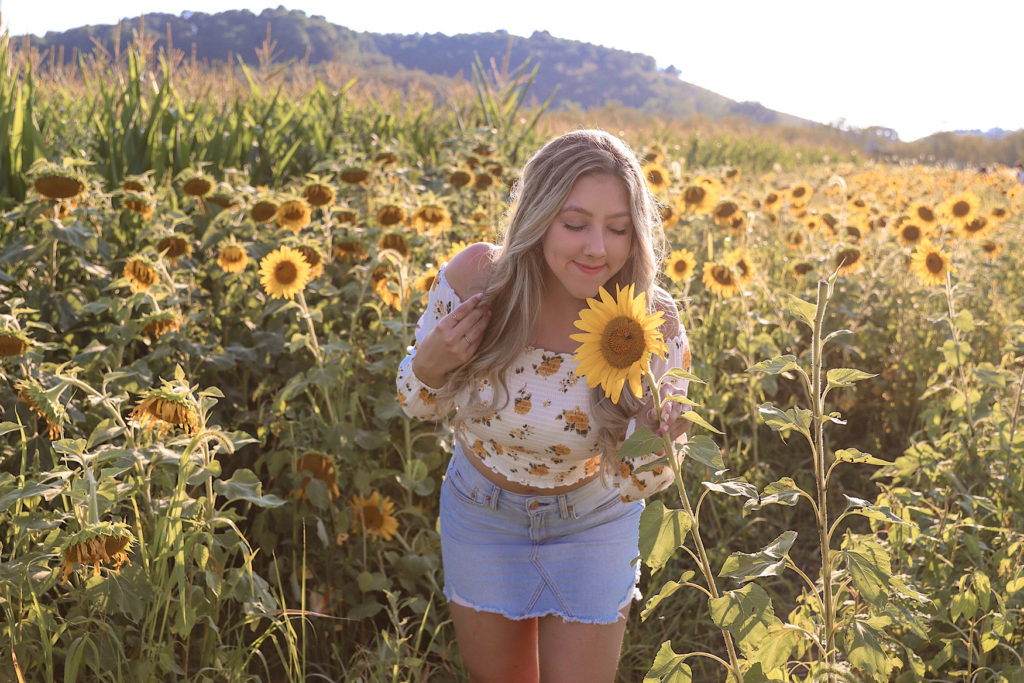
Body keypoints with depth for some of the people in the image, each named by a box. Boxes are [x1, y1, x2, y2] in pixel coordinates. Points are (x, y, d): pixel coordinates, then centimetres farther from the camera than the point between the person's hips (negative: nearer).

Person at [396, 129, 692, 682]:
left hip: (591, 526, -1)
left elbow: (637, 486, -15)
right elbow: (420, 406, -7)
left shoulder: (653, 325, -27)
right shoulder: (475, 277, -25)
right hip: (481, 514, 2)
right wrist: (431, 364, -29)